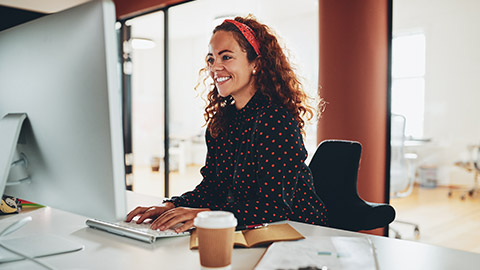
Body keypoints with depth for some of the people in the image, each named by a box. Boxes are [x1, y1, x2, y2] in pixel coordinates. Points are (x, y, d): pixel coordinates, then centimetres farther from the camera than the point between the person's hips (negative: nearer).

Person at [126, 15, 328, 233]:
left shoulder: (276, 118, -17)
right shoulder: (220, 121, 7)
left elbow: (276, 205, -23)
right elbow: (210, 187, 6)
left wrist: (206, 215, -32)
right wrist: (171, 206, -11)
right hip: (247, 235, 6)